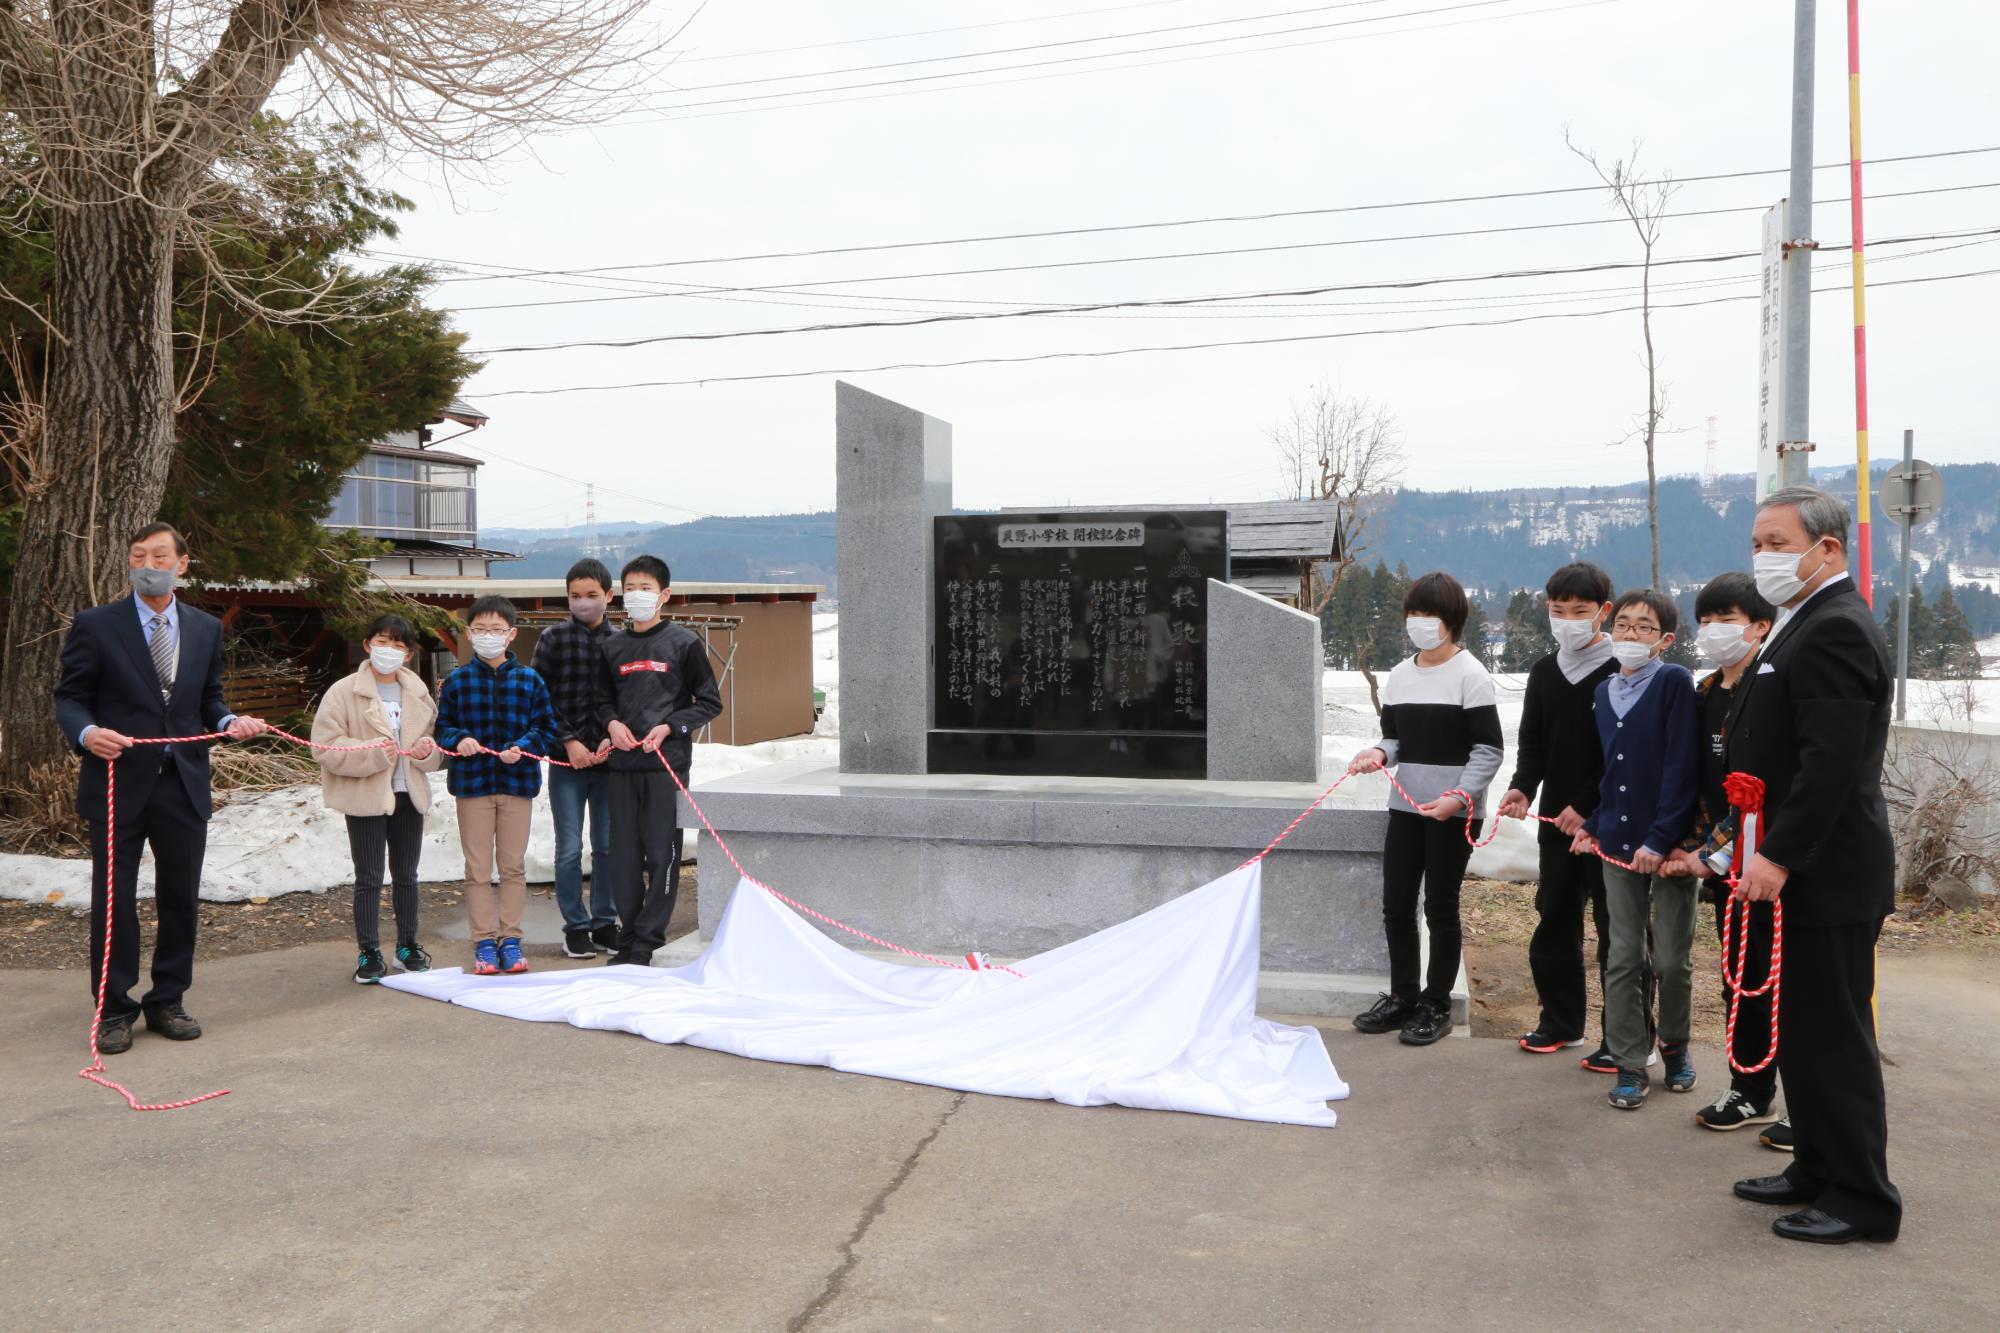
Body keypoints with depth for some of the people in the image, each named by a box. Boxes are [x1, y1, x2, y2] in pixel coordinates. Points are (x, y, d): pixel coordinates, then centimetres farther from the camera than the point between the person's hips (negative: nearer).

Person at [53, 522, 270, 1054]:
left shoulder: (207, 628, 8)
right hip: (119, 783, -3)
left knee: (181, 899, 10)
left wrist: (228, 722, -7)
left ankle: (167, 1001, 24)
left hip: (184, 785, 3)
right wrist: (87, 732, -21)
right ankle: (114, 1010, 17)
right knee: (114, 903, 4)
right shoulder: (95, 625, -2)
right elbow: (69, 698, -1)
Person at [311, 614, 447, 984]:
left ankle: (407, 945, 28)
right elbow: (325, 747, -14)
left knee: (406, 875, 15)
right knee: (368, 877, 2)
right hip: (365, 798, -5)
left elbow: (434, 740, 18)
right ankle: (369, 953, 13)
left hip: (408, 795, 5)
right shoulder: (344, 692, -8)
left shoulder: (418, 692, 8)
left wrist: (428, 750, -5)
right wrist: (372, 753, -25)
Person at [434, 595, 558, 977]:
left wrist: (523, 747, -16)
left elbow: (546, 729, 2)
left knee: (513, 866, 7)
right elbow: (442, 728, 7)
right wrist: (459, 740, -14)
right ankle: (484, 942, 13)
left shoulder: (529, 679, 1)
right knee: (478, 869, 5)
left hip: (518, 781, 0)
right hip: (472, 782, 0)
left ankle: (510, 939, 17)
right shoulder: (457, 681, 3)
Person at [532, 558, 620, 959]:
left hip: (609, 758, 1)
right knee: (570, 848, 2)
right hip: (566, 760, -1)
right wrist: (569, 742, -9)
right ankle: (575, 926, 13)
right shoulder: (552, 639, 3)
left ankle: (605, 922, 19)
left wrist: (611, 739, -10)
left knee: (608, 846, 7)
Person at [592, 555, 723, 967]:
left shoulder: (684, 642, -1)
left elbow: (710, 702, 1)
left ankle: (646, 943, 6)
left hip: (667, 762, -4)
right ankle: (628, 938, 18)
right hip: (622, 763, 4)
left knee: (662, 854, -2)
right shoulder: (612, 647, 11)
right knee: (623, 855, 7)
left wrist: (668, 727, -11)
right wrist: (612, 723, 1)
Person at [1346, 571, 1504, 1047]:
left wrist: (1460, 797, -22)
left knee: (1440, 906, 2)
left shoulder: (1470, 675, -9)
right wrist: (1377, 754, -6)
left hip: (1454, 811, -6)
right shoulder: (1399, 675, 10)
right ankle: (1402, 996, 23)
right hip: (1405, 806, 6)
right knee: (1396, 904, 8)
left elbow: (1488, 749, -10)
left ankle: (1436, 1007, 15)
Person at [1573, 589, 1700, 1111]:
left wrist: (1661, 838, -18)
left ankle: (1675, 1044, 30)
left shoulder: (1675, 682, -9)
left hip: (1669, 845, -5)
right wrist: (1593, 825, 9)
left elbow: (1683, 768, -14)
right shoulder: (1604, 692, 9)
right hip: (1618, 843, 5)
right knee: (1623, 959, 7)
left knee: (1673, 959, 7)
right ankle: (1630, 1063, 16)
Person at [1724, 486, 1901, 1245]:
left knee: (1832, 1036, -2)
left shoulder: (1835, 629, -17)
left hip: (1824, 876, -10)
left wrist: (1779, 856, -24)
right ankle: (1819, 1170, 29)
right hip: (1796, 869, 10)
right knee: (1802, 1032, 17)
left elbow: (1832, 762, -24)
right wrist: (1759, 850, 17)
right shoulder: (1808, 625, 15)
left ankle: (1862, 1201, 9)